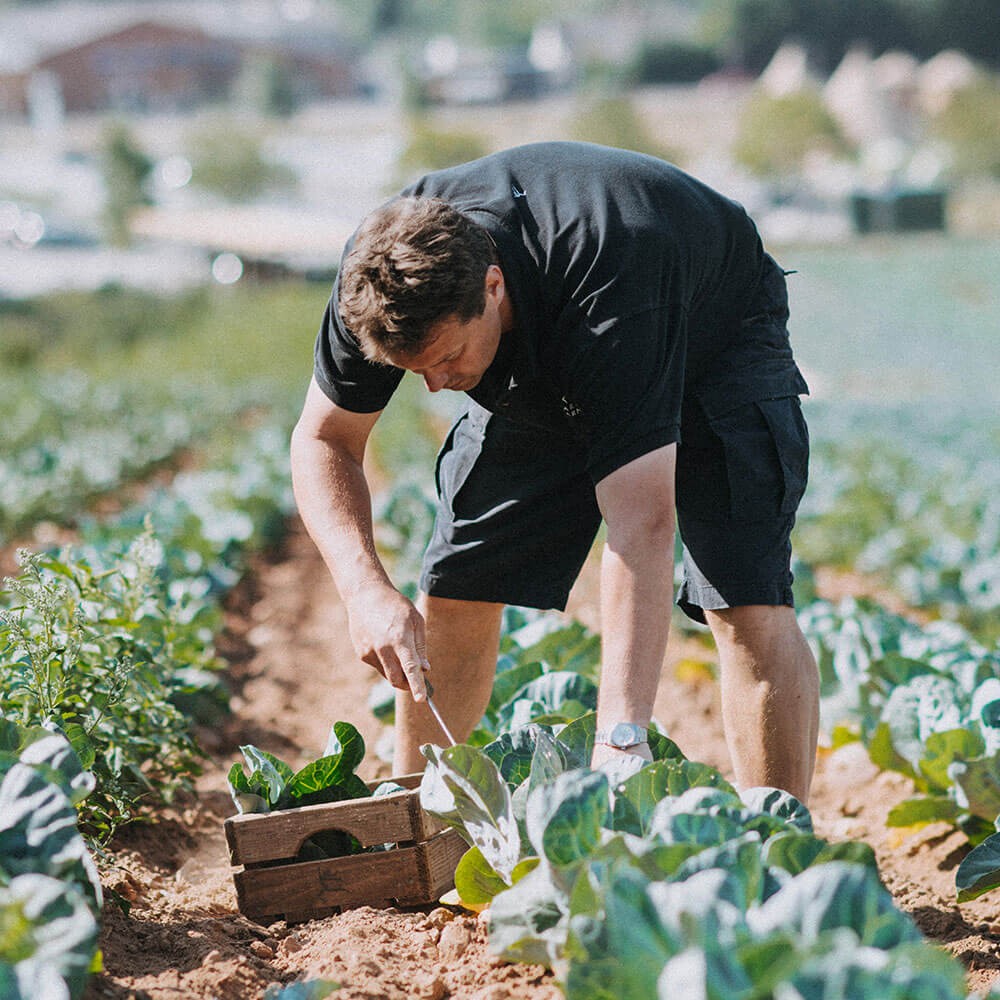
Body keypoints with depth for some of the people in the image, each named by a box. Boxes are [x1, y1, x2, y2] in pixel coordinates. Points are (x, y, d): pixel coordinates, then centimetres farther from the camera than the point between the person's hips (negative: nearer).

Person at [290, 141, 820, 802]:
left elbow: (640, 524, -50)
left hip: (714, 339, -5)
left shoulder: (605, 296, -46)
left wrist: (620, 737, -59)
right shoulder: (385, 276, -30)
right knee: (454, 598, -1)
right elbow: (324, 439, -16)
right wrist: (367, 591, -34)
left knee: (750, 610, -23)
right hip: (540, 363, 5)